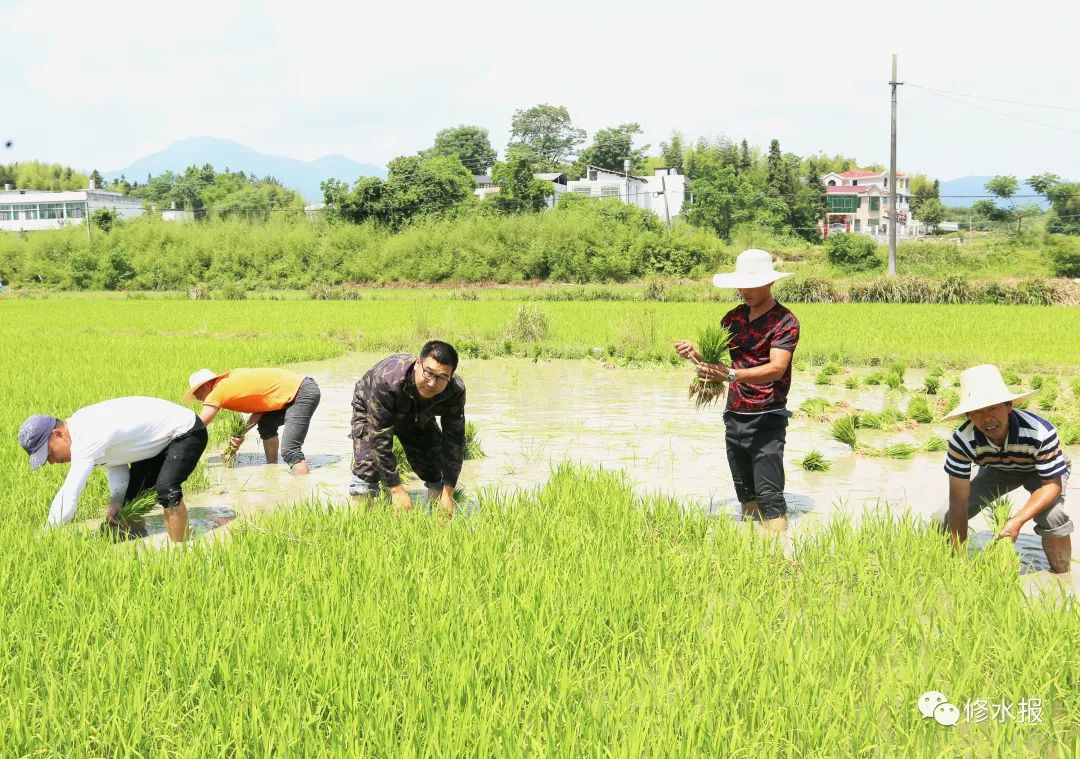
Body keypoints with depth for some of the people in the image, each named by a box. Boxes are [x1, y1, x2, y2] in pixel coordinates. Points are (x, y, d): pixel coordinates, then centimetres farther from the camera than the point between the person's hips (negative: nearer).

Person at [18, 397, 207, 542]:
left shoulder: (87, 439, -33)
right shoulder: (80, 428, -2)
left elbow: (67, 499, -34)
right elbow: (116, 459, 4)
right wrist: (116, 502, -9)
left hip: (187, 432, -11)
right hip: (161, 440, 11)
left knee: (166, 490, -29)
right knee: (130, 494, 13)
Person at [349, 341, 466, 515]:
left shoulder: (455, 391, -34)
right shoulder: (387, 381, -46)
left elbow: (454, 441, -25)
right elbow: (379, 440, -41)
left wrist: (447, 493, -27)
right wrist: (397, 490, -38)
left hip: (418, 417, 4)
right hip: (371, 409, -3)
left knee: (435, 467, -3)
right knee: (367, 468, -20)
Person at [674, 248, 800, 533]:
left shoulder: (785, 321, -9)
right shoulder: (734, 317, 11)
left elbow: (776, 369, -23)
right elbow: (712, 357, 10)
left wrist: (731, 375, -38)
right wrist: (693, 353, -14)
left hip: (767, 420, -6)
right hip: (734, 416, 7)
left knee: (768, 494, -11)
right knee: (745, 493, 14)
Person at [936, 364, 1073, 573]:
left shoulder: (1041, 432, -41)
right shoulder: (961, 441, -35)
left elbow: (1052, 484, -30)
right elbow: (959, 500, -29)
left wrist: (1017, 521, -45)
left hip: (1041, 471, -2)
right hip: (997, 470, 3)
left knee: (1052, 517, -33)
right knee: (945, 522, -9)